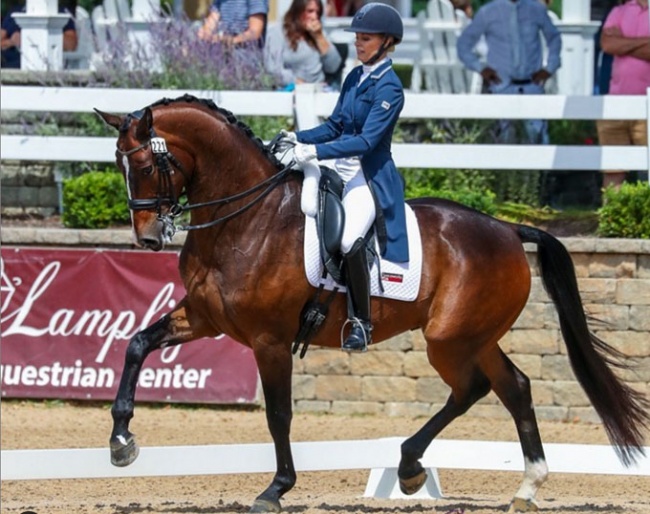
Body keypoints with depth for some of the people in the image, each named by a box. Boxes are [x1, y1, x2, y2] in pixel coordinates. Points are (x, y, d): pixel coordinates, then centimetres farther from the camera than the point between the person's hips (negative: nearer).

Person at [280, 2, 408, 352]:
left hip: (370, 178, -9)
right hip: (341, 170, 9)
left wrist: (317, 150, -29)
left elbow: (366, 140, -22)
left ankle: (361, 324, -15)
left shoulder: (388, 87, -13)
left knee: (349, 241, -30)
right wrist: (299, 138, 1)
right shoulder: (355, 77, 11)